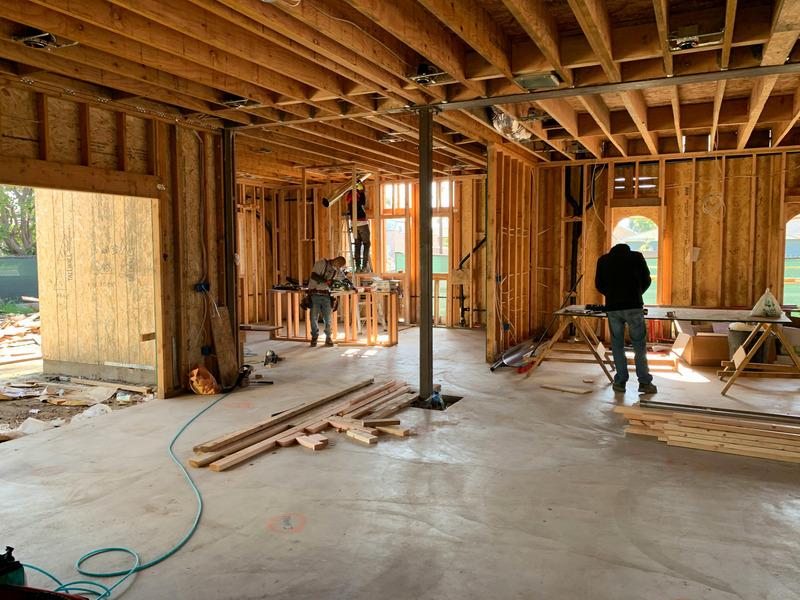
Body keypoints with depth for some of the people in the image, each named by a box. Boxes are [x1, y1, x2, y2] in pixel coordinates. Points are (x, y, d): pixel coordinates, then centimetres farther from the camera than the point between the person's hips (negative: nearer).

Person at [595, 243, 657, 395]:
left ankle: (620, 382, 12)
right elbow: (646, 281, 16)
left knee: (617, 345, 10)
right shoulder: (637, 257, 12)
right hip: (634, 306, -1)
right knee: (639, 345, 8)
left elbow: (599, 284, 16)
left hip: (612, 308, 1)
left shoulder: (603, 259, 14)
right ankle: (644, 382, 12)